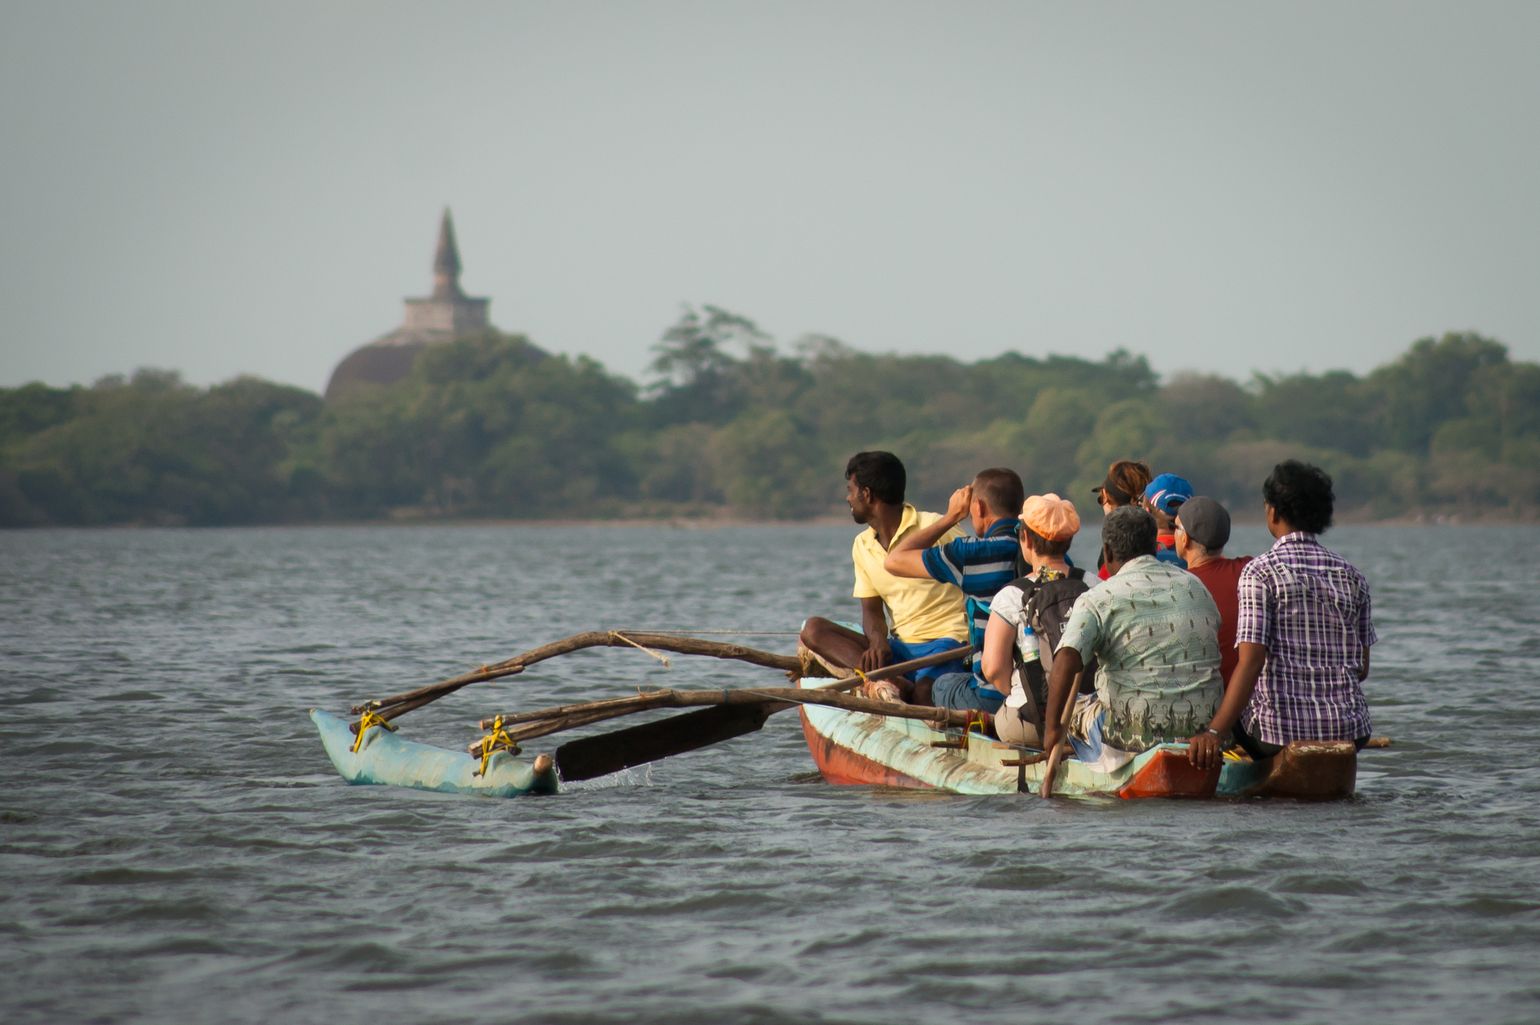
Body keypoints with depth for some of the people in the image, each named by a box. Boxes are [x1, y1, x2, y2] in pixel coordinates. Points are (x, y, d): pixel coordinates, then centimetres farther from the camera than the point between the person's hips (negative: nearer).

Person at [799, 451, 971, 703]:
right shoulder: (862, 545, 15)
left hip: (946, 642, -7)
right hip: (901, 647, 7)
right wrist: (878, 642, -12)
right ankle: (893, 683, -35)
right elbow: (871, 609, 12)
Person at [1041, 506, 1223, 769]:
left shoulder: (1098, 600, -7)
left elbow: (1066, 660, -22)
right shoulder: (1196, 587, 9)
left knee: (1073, 711, 26)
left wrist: (1052, 728, -16)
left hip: (1137, 731, -5)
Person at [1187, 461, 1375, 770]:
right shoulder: (1352, 576, 7)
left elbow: (1250, 662, -18)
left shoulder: (1260, 572, -8)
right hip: (1349, 733, 4)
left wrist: (1214, 732, -24)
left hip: (1280, 732, -4)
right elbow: (1363, 669, 10)